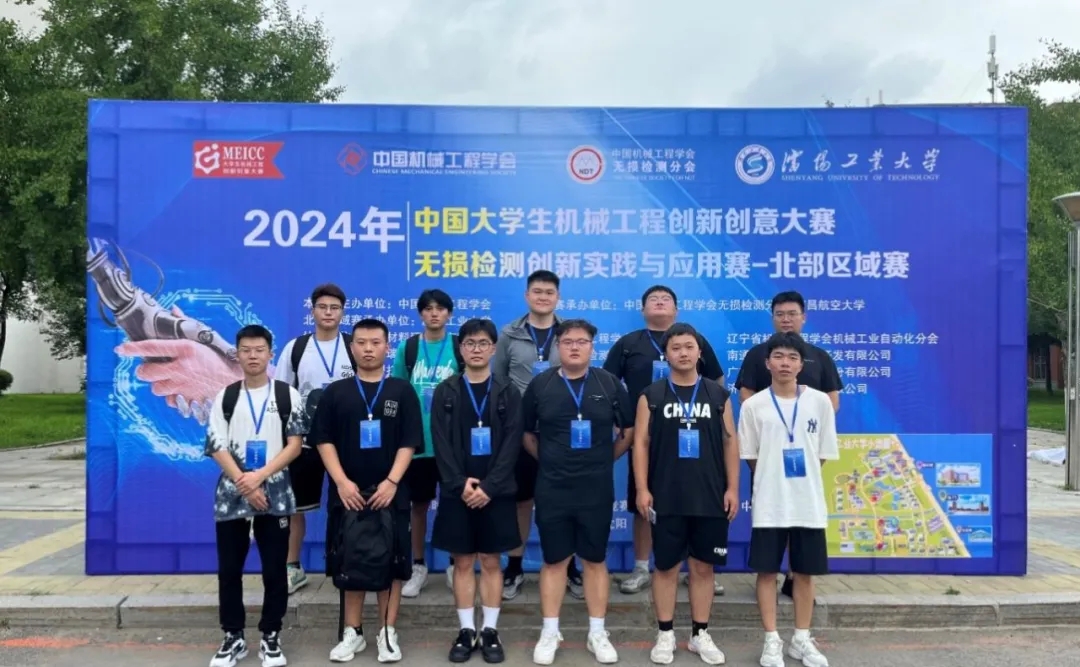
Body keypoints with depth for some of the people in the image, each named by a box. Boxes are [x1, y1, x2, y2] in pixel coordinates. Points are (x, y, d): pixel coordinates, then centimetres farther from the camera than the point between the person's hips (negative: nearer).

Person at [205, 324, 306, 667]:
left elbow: (294, 446, -3)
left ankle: (270, 637, 15)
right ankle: (233, 636, 20)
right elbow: (216, 447, -1)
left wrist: (259, 476, -14)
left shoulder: (287, 395, 2)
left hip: (275, 494, -1)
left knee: (275, 569, 2)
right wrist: (243, 483, -13)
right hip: (231, 494, 1)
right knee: (229, 569, 6)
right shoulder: (225, 396, 5)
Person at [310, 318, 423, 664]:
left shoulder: (402, 391, 3)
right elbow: (324, 441, 1)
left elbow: (409, 443, -1)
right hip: (348, 493, 1)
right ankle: (352, 632, 20)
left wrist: (391, 482, -13)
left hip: (391, 493, -1)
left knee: (391, 563, 4)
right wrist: (342, 482, -11)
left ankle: (388, 633, 15)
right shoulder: (335, 392, 5)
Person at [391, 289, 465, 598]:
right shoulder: (407, 348, 3)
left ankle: (455, 565, 20)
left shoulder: (461, 348, 0)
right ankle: (418, 566, 23)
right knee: (419, 504, 10)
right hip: (416, 440, 1)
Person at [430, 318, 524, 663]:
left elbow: (512, 445, -5)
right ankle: (466, 630, 16)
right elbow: (441, 445, -3)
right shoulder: (446, 392, 3)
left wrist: (488, 486, -14)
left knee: (491, 562, 6)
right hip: (457, 492, 1)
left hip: (496, 492, 0)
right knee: (463, 562, 7)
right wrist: (461, 484, -13)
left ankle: (490, 631, 15)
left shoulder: (508, 393, 2)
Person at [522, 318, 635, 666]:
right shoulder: (540, 385, -1)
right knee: (554, 560, 8)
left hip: (597, 490, 0)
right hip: (552, 490, 0)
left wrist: (606, 459, 6)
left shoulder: (609, 384, -1)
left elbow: (629, 431, 8)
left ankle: (597, 633, 20)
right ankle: (550, 633, 19)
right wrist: (548, 460, 6)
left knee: (595, 560, 9)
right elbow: (526, 433, 9)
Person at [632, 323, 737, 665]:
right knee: (667, 566, 6)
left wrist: (732, 487, 0)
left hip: (710, 498, 1)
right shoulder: (652, 395, 2)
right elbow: (640, 443, 0)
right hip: (666, 498, -1)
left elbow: (730, 443, 6)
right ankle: (665, 634, 18)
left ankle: (700, 634, 21)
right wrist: (642, 489, -7)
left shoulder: (718, 394, 5)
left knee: (703, 567, 9)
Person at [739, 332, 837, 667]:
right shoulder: (753, 405, -3)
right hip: (769, 504, -1)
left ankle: (802, 639, 23)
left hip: (809, 503, 1)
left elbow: (824, 453, 6)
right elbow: (750, 456, 4)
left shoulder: (820, 401, 0)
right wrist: (773, 480, 6)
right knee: (767, 571, 4)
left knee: (805, 572, 10)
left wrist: (802, 478, 7)